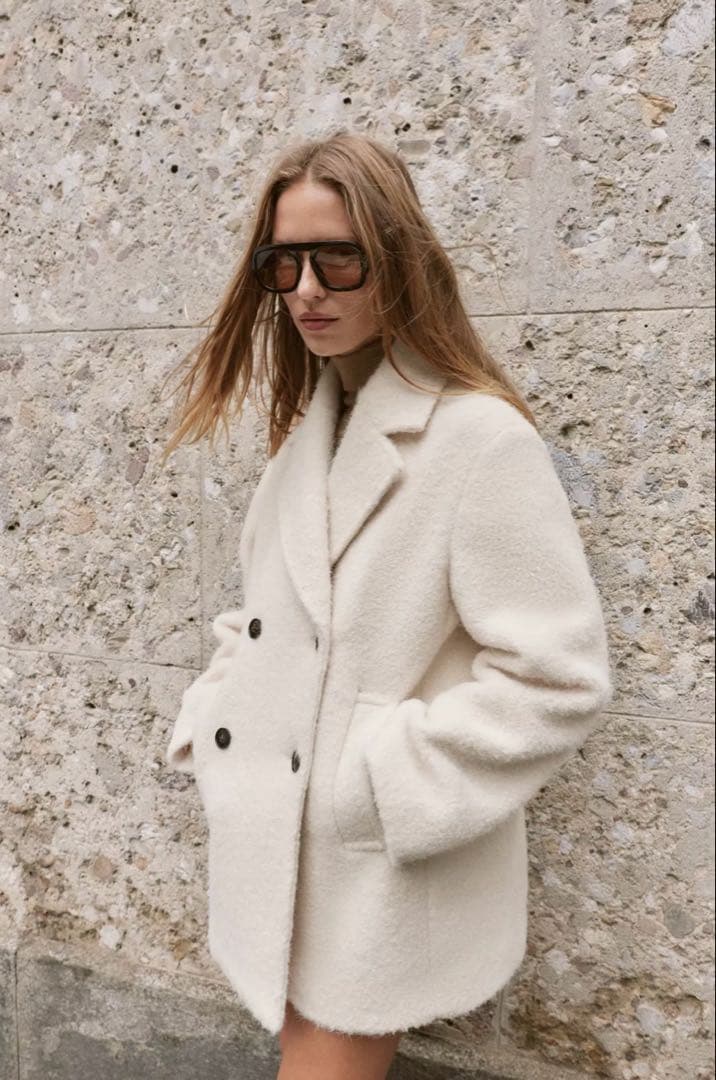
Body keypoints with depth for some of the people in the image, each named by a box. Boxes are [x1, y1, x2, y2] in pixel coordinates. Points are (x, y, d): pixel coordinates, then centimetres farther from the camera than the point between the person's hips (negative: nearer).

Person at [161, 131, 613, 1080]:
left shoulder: (481, 436, -18)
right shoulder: (310, 429, 7)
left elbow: (559, 679, -20)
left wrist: (375, 780, -18)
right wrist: (211, 719, 1)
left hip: (383, 884, -7)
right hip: (282, 858, 7)